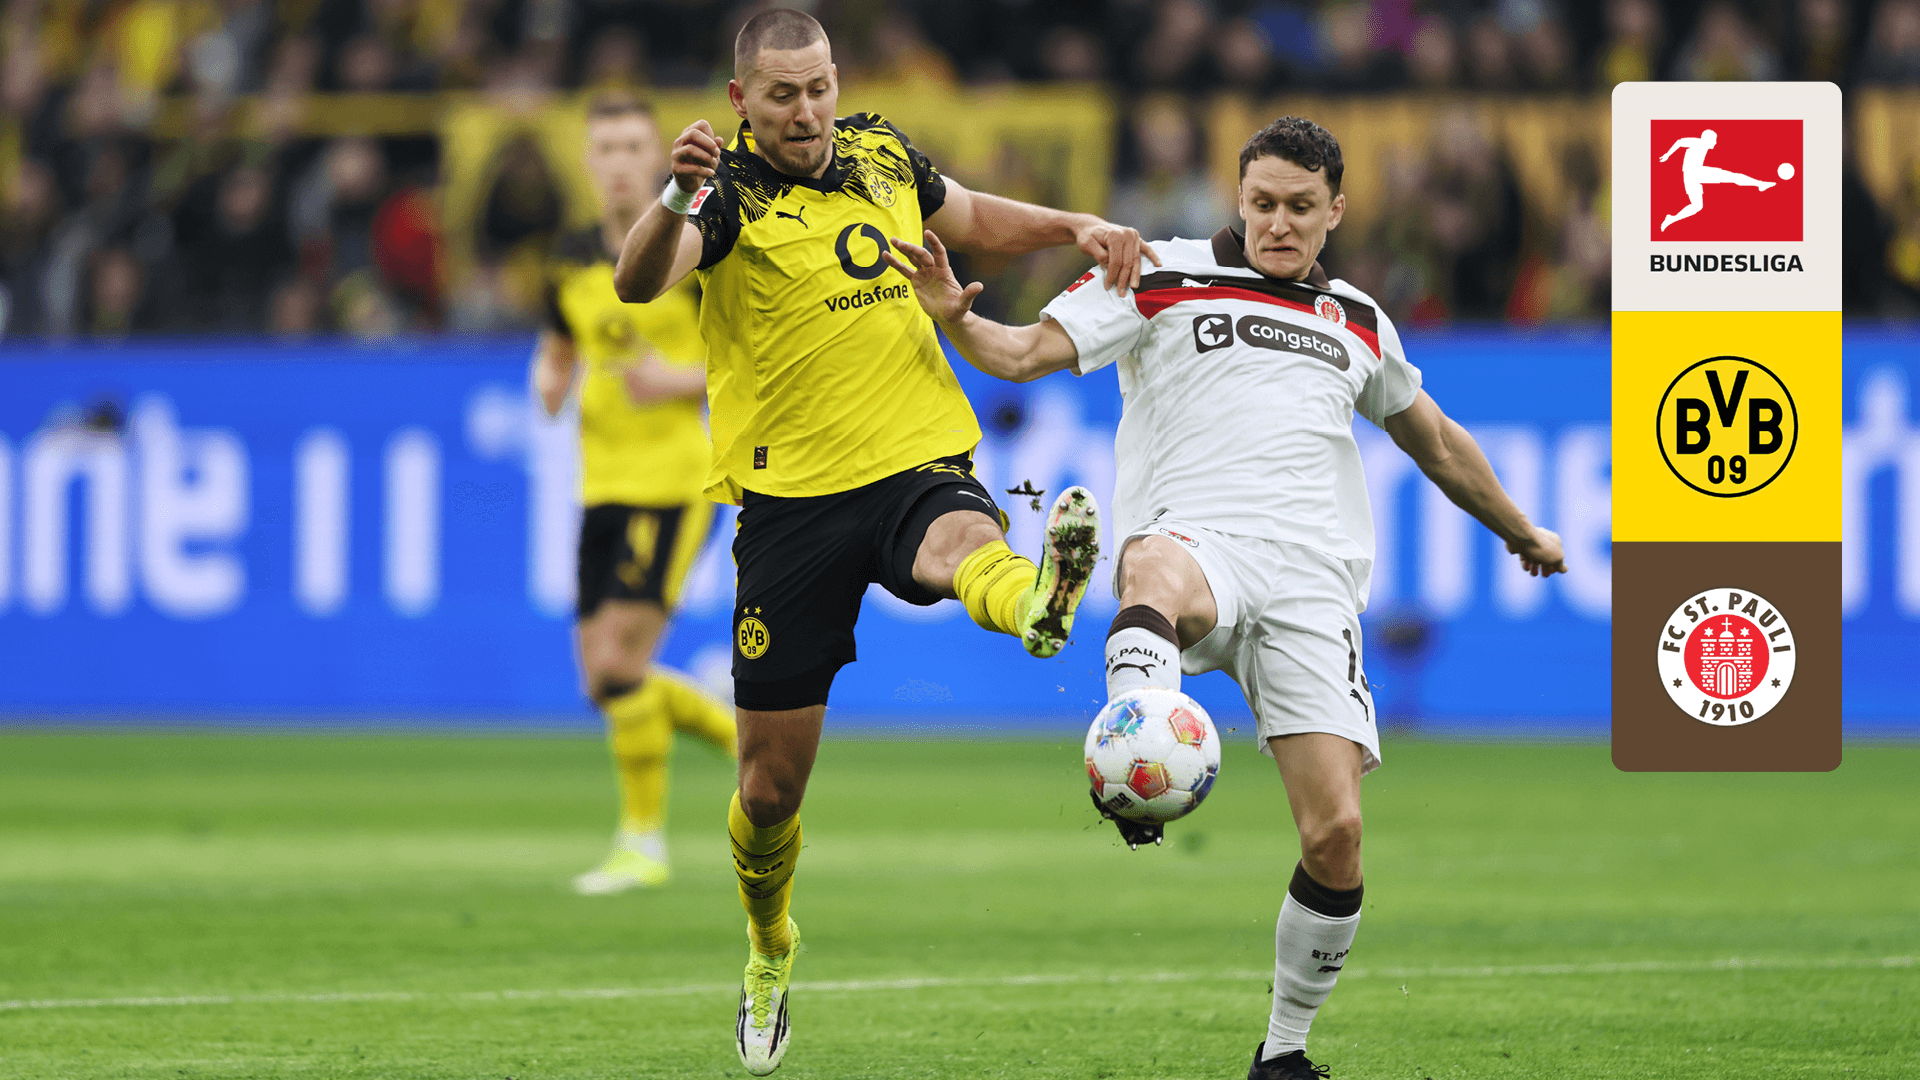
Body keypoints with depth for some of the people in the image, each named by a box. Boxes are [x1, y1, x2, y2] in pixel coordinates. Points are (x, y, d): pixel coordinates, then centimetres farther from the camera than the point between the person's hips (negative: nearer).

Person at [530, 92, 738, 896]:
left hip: (675, 478, -7)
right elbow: (556, 351, 23)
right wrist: (549, 385, -1)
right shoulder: (572, 260, 9)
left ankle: (644, 838, 0)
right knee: (604, 684, 4)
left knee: (620, 662, -13)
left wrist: (681, 380, -21)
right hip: (603, 487, 7)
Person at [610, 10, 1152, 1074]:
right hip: (789, 495, -2)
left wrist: (1078, 226, 13)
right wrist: (676, 199, -48)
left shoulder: (881, 152, 10)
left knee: (965, 544, -38)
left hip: (917, 463, 2)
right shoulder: (730, 190, -6)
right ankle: (769, 956, 32)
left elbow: (975, 218, 31)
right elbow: (636, 280, -27)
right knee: (773, 776, 6)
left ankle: (1037, 599, -74)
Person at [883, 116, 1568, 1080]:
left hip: (1312, 578, 4)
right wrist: (957, 320, -20)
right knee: (1155, 565, -44)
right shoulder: (1164, 280, 10)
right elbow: (1029, 351, 1)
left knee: (1335, 835, -11)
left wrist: (1521, 532, 50)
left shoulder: (1357, 322, 23)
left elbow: (1432, 438, 39)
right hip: (1193, 544, -4)